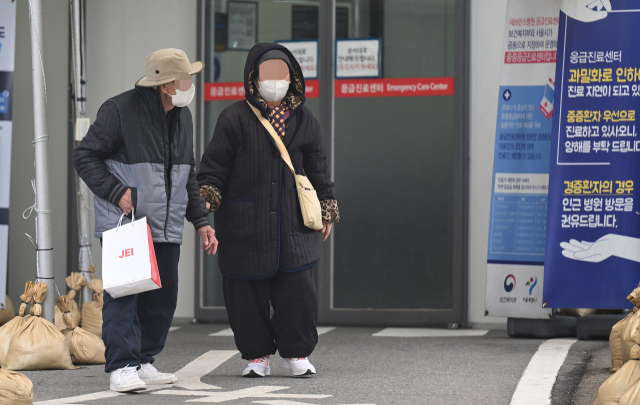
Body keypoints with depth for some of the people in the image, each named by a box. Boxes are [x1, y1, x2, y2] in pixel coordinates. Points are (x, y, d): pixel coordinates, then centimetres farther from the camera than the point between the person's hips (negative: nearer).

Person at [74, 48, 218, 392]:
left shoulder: (182, 117, 12)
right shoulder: (119, 110, -11)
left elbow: (187, 175, 21)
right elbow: (85, 157, -6)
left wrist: (200, 220, 14)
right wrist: (117, 192, -16)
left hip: (166, 229, 7)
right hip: (124, 225, -7)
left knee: (162, 299, 7)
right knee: (122, 295, -12)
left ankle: (143, 362, 18)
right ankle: (122, 367, -12)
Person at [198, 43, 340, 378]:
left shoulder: (303, 121, 11)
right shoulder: (235, 118, -1)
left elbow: (317, 168, 18)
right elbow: (214, 164, -1)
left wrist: (327, 209, 16)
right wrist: (206, 196, -14)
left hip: (292, 223, 3)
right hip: (244, 223, -3)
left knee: (298, 288, -2)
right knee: (248, 292, 1)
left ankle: (295, 352, 14)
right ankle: (257, 355, 15)